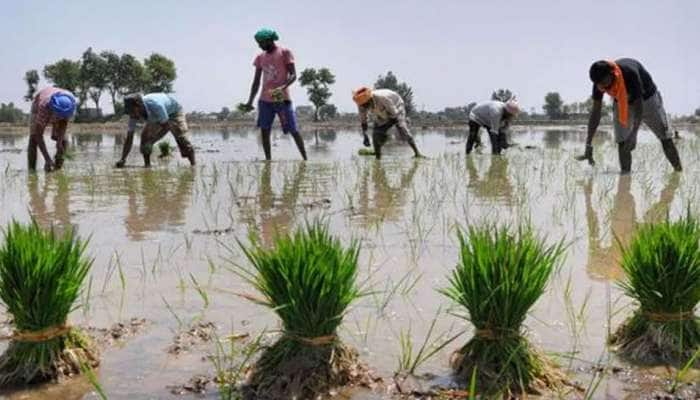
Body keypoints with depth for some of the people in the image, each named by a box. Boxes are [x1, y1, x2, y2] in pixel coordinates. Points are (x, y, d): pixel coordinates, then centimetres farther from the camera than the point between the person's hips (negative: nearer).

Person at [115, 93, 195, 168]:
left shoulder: (155, 106, -44)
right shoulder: (134, 114, -25)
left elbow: (165, 126, -33)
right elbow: (129, 138, -22)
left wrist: (149, 143, -38)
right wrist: (123, 159, -29)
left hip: (174, 112, -5)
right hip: (156, 119, 5)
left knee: (181, 139, -18)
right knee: (145, 136, -14)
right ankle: (147, 164, -3)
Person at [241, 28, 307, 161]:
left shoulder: (284, 53, -1)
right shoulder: (260, 57, 14)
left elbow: (293, 75, -8)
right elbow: (256, 82, 16)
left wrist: (283, 87, -27)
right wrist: (250, 102, 8)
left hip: (282, 99, -5)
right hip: (265, 100, 5)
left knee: (293, 130, -4)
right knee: (264, 130, -1)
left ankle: (305, 159, 3)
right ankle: (268, 160, 4)